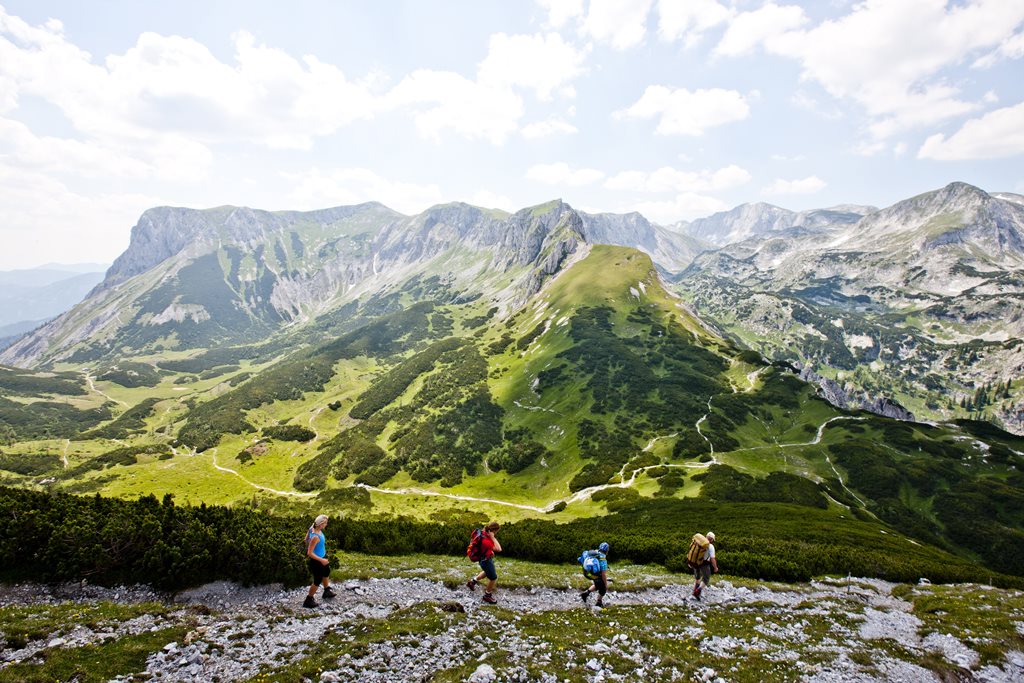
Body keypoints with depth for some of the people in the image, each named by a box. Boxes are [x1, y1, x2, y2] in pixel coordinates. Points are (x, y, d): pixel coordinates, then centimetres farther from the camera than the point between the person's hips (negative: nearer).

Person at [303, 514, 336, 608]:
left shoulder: (313, 528, -12)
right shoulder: (315, 537, -37)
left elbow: (306, 539, 5)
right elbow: (309, 553, -33)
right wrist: (321, 560, -26)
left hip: (322, 556, 10)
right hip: (316, 561, -10)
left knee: (326, 572, 31)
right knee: (317, 581, 11)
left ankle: (327, 591, 55)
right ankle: (308, 600, 32)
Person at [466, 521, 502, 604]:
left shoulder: (484, 533, -14)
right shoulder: (486, 541, -41)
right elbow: (499, 549, -41)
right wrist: (493, 537, -41)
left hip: (487, 558, 9)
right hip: (486, 561, -9)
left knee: (487, 572, 35)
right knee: (493, 578, 12)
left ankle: (472, 582, 50)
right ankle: (487, 595, 34)